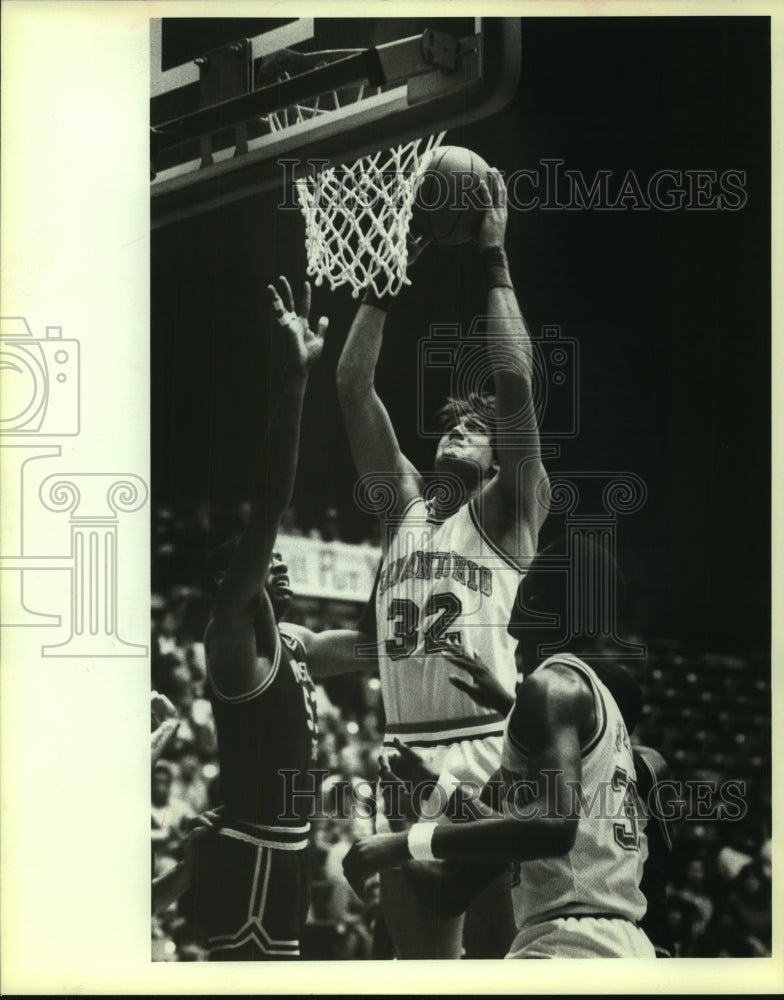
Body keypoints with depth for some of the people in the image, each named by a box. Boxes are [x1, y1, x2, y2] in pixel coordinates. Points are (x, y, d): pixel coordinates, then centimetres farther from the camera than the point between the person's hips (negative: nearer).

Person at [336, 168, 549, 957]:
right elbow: (353, 389, 12)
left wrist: (492, 261, -4)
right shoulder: (402, 505, 18)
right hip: (404, 751, 5)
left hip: (487, 748, -5)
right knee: (417, 953, 9)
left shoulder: (507, 509, 5)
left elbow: (514, 381, -8)